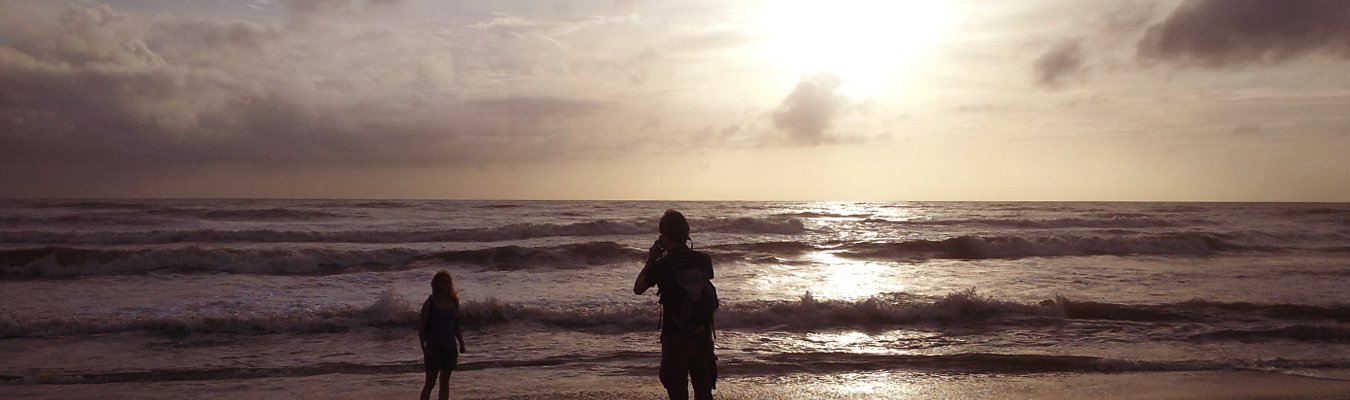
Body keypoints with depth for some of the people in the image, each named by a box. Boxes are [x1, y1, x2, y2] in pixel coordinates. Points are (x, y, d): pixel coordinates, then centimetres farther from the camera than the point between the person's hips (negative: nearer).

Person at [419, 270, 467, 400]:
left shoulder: (454, 302, 7)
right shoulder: (430, 303, -6)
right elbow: (421, 327, -6)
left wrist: (461, 343, 8)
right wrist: (424, 347, -15)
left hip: (450, 347, 4)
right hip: (434, 347, -4)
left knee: (445, 380, 9)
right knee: (430, 382, -4)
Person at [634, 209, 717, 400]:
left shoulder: (661, 266, -14)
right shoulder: (703, 260, -3)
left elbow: (637, 289, 1)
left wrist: (651, 260, 9)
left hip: (675, 336, -4)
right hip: (703, 335, 4)